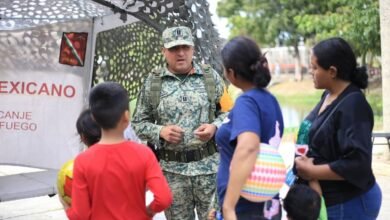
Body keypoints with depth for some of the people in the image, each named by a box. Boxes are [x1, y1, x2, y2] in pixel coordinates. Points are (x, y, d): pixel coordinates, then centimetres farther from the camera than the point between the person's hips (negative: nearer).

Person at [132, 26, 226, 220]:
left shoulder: (211, 77, 4)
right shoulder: (152, 83, 3)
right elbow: (138, 123, 7)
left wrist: (215, 127, -11)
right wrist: (160, 131, -11)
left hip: (208, 164, 0)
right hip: (172, 169, 1)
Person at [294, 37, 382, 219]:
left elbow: (357, 163, -27)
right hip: (328, 199, 8)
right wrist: (305, 161, 0)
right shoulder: (329, 95, 4)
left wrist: (312, 172, -20)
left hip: (348, 204, -8)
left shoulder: (353, 105, -22)